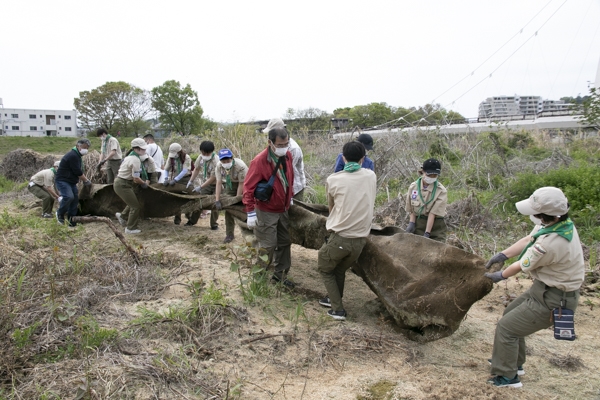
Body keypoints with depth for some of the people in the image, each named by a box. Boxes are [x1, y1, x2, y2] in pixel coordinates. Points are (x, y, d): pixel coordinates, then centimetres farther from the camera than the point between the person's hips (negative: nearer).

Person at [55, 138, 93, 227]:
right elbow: (78, 172, -22)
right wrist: (86, 180, -10)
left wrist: (84, 179, 9)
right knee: (69, 197, -28)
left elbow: (81, 171, 20)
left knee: (75, 199, 5)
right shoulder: (73, 156, -21)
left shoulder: (78, 155, 13)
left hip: (71, 181, 11)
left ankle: (71, 220, 13)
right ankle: (60, 214, -3)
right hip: (62, 180, -11)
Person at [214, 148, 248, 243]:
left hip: (244, 184, -4)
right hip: (230, 185, 4)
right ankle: (229, 234, 11)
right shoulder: (219, 166, -21)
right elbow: (219, 183, -17)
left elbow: (241, 184, -27)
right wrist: (217, 200, -21)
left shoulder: (240, 166, -35)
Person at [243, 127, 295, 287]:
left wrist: (290, 198, 18)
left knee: (284, 243, 15)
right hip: (266, 212, -7)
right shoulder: (259, 161, -23)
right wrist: (251, 213, -20)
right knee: (268, 246, -1)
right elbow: (249, 187, -20)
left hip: (283, 210, 7)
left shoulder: (287, 155, -2)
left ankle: (280, 275, 30)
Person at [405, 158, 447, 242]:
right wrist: (411, 223, -9)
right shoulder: (413, 187, -1)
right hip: (418, 225, 2)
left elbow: (433, 213, -18)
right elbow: (411, 209, 6)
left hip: (435, 226, -2)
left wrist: (427, 233, -21)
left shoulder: (441, 191, -12)